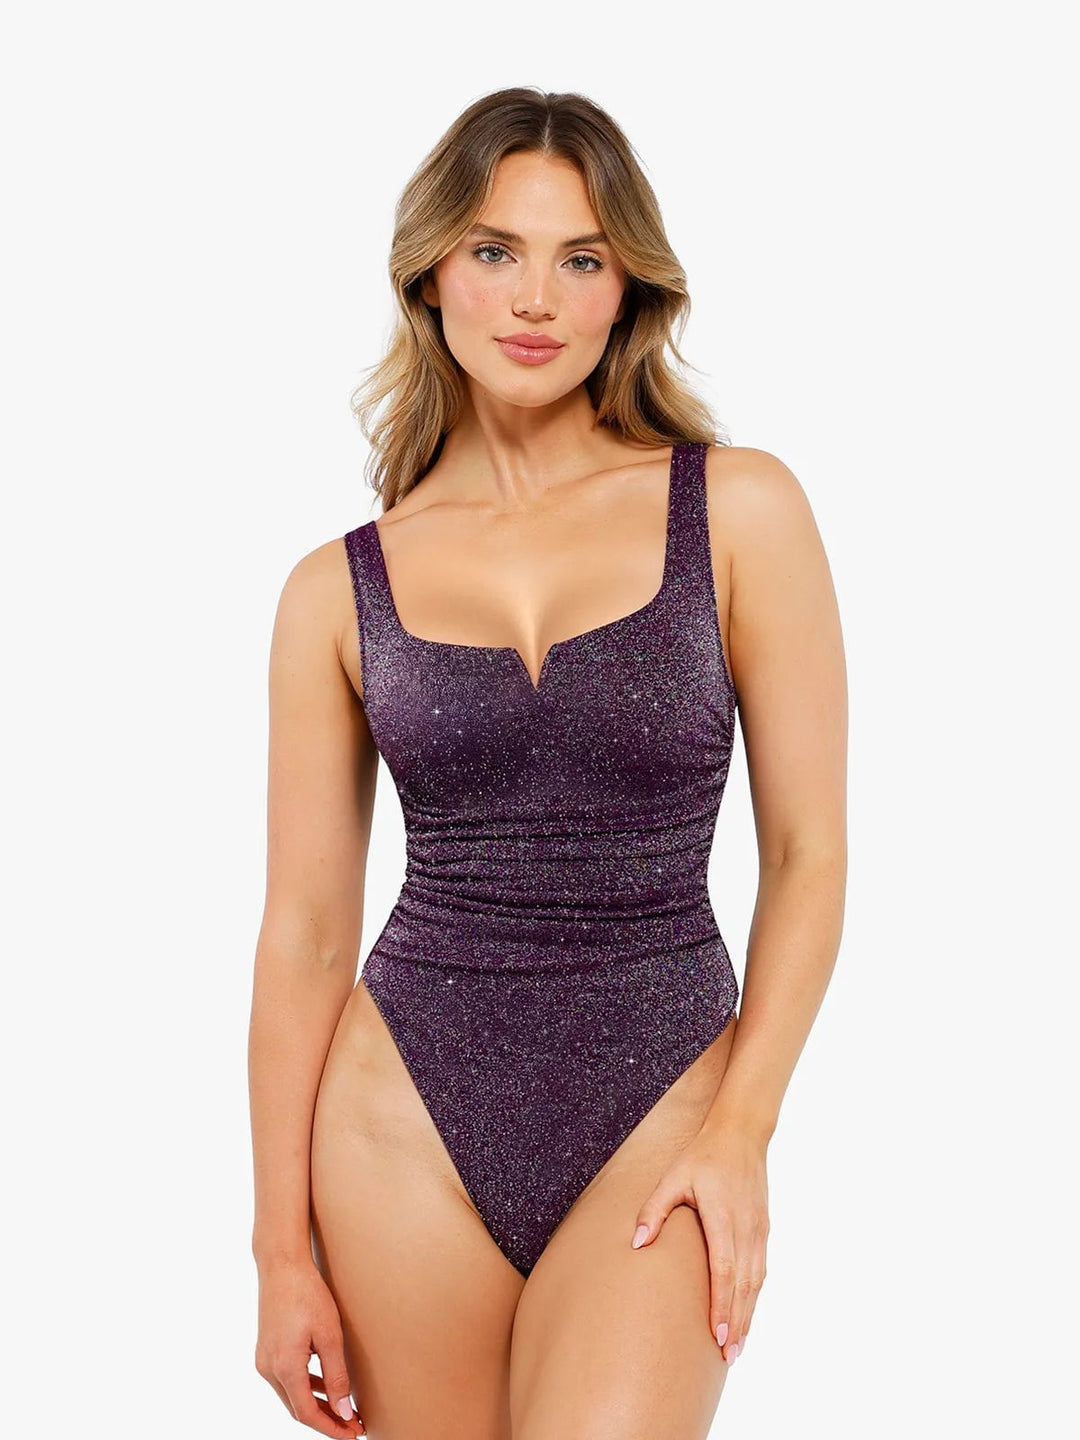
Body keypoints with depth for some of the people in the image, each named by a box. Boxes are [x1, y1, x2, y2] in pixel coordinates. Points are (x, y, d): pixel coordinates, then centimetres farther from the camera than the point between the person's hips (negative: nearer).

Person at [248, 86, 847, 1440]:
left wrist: (741, 1129, -8)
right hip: (410, 1117, 2)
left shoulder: (740, 509, -2)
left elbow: (809, 854, 0)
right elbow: (304, 931, 3)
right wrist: (282, 1250, 2)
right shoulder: (341, 589, 1)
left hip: (659, 1109, -1)